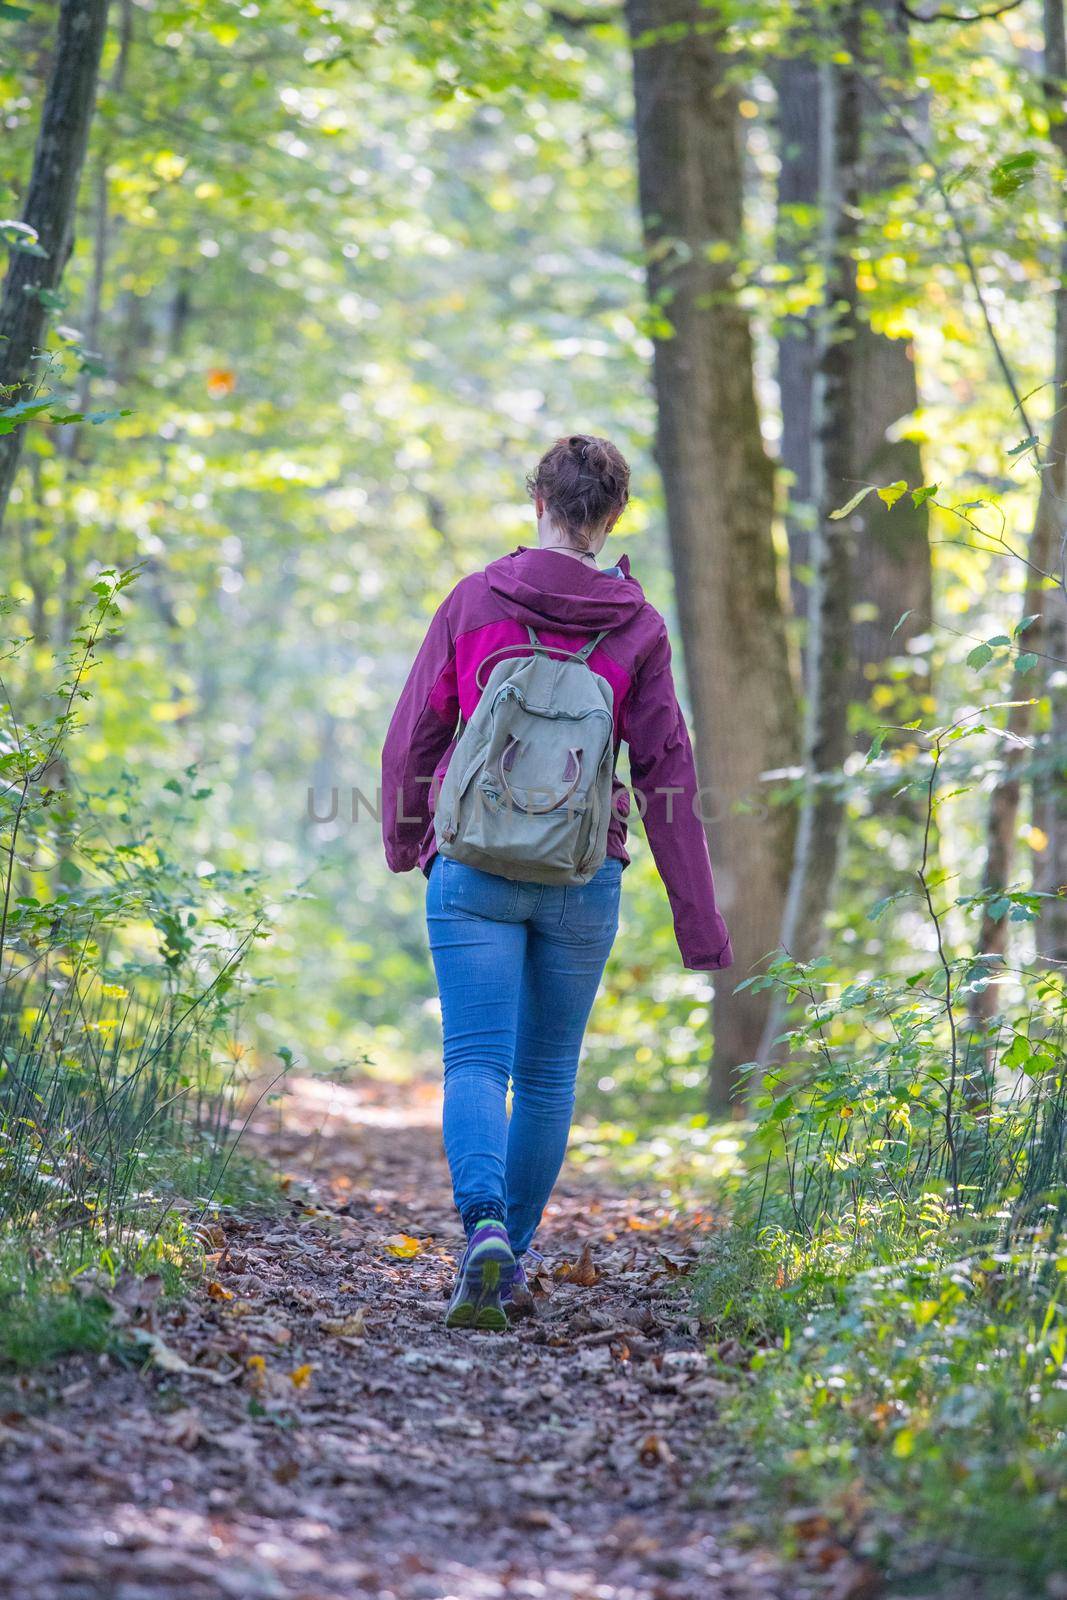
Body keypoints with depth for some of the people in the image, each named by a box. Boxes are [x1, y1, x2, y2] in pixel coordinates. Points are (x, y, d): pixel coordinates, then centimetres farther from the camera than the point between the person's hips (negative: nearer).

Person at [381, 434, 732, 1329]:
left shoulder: (475, 603, -1)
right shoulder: (637, 627, -1)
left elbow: (412, 740, 5)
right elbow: (668, 776, -1)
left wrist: (402, 839, 24)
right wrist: (699, 924, 3)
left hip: (474, 868, -1)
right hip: (582, 882, 1)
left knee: (476, 1062, -3)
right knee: (548, 1071, 15)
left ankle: (485, 1225, -27)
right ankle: (514, 1252, 23)